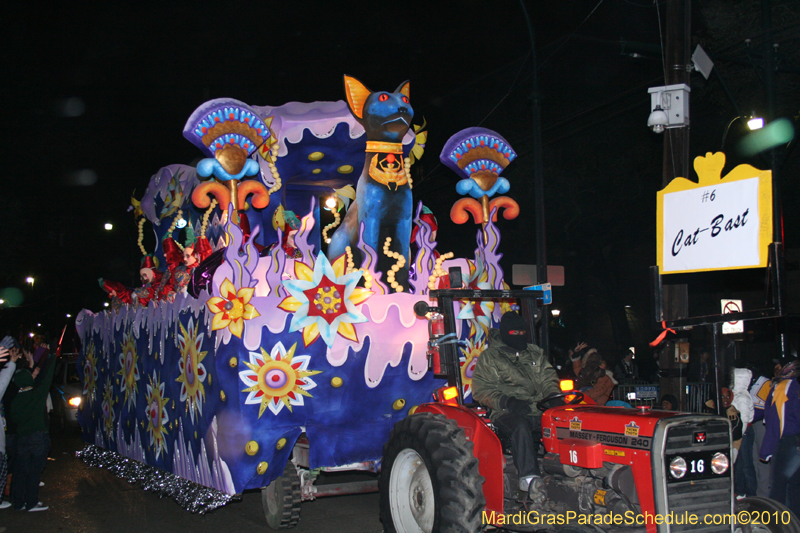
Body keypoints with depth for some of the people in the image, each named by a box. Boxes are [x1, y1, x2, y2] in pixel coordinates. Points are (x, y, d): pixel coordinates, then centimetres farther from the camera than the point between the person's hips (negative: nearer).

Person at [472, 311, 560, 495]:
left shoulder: (535, 354, 23)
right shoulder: (489, 357, 8)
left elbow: (548, 380, 22)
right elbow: (481, 390, 0)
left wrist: (553, 396, -2)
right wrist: (507, 402, -16)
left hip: (538, 411, 4)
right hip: (507, 412, -4)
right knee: (521, 427, -39)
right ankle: (529, 477, -43)